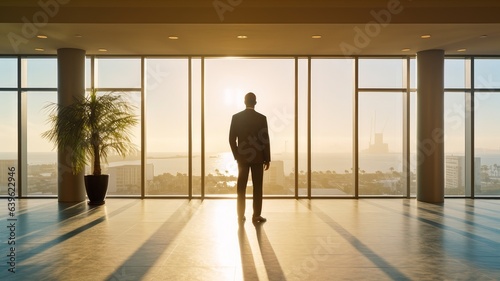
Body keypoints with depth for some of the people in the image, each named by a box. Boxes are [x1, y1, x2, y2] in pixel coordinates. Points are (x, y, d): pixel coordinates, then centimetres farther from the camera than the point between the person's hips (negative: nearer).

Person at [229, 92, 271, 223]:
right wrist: (267, 159, 1)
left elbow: (232, 139, -1)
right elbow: (265, 140, -7)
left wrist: (237, 156, 10)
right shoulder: (262, 118, -6)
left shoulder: (236, 117, -1)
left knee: (241, 187, 6)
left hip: (242, 157, 2)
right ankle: (256, 215, 5)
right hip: (258, 157, -2)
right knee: (257, 187, 3)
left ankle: (241, 215, 10)